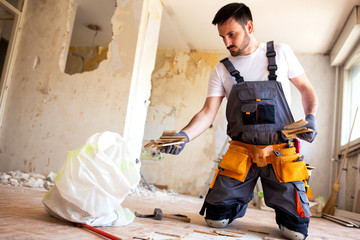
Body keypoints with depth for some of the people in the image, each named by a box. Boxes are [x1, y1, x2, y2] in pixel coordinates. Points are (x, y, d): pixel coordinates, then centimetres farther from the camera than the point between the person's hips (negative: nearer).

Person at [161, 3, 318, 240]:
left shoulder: (281, 52, 4)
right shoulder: (221, 70, 6)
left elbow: (307, 89, 12)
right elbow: (208, 112, -2)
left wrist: (310, 118, -8)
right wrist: (184, 135, -20)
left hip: (281, 152, -1)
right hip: (241, 152, 2)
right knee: (216, 218, -3)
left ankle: (282, 203, 27)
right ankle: (241, 200, 29)